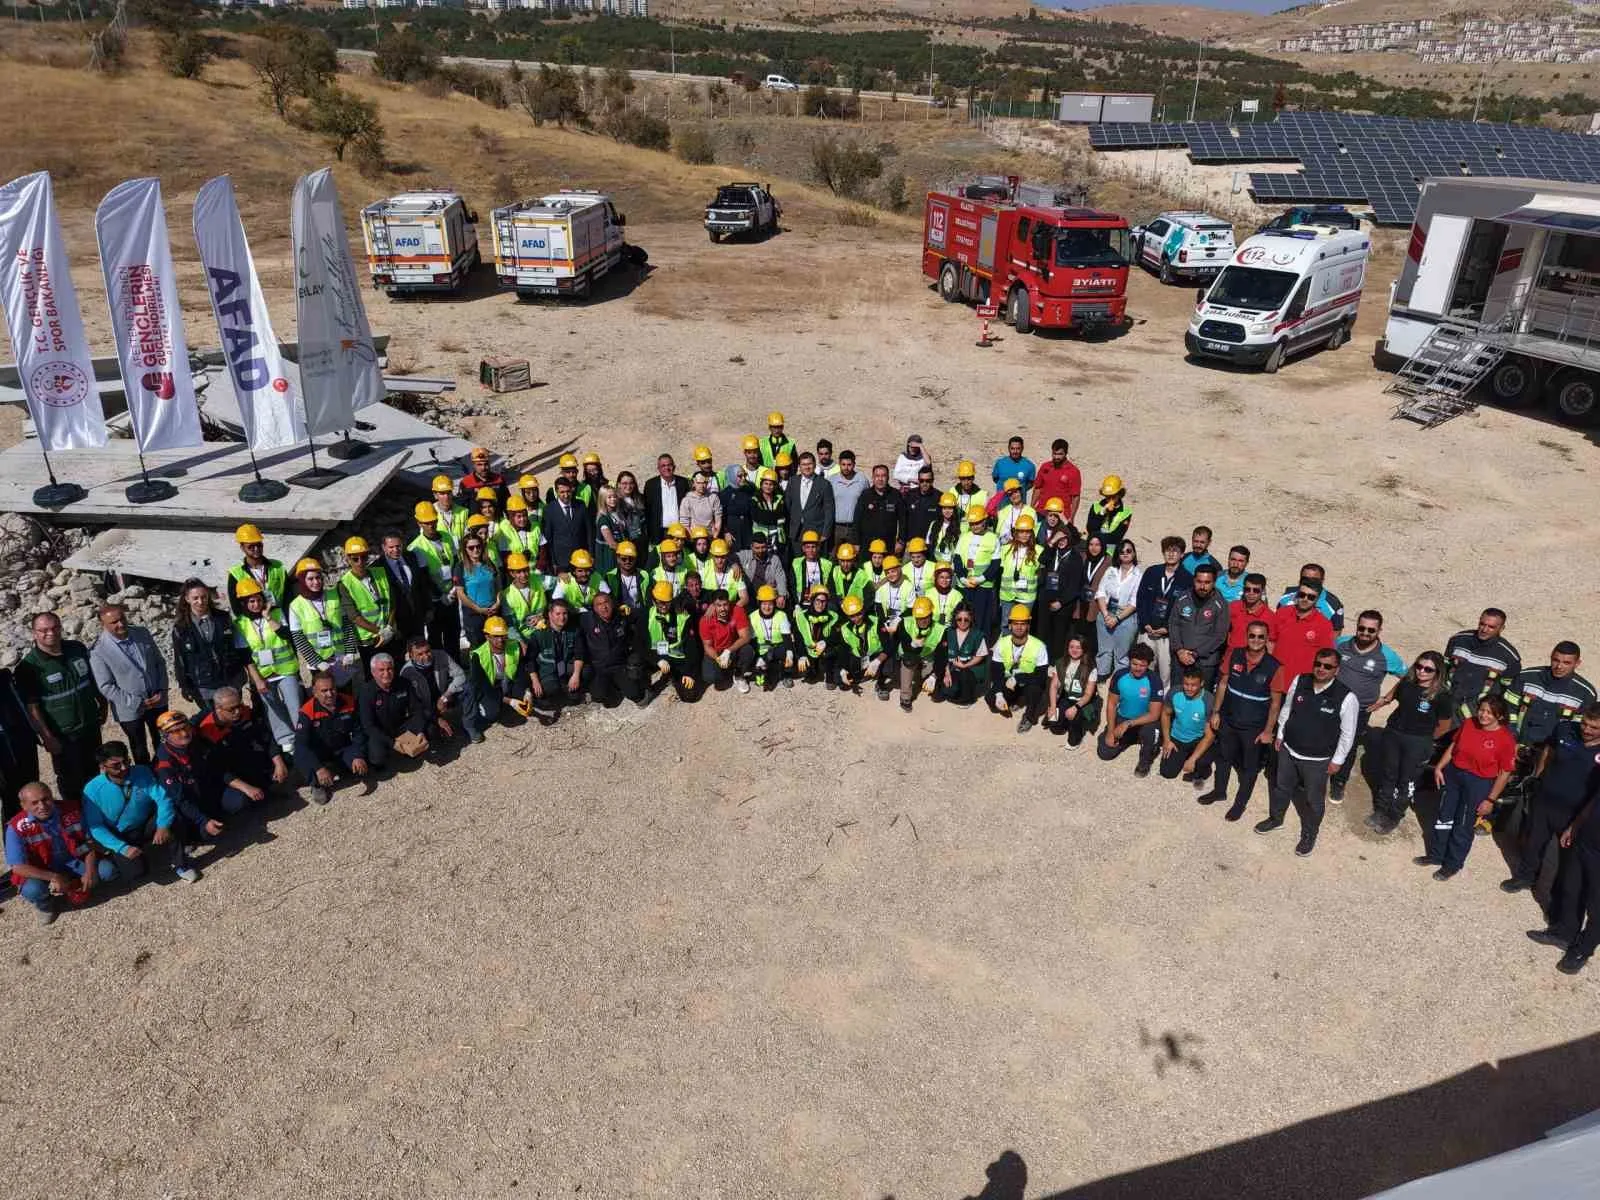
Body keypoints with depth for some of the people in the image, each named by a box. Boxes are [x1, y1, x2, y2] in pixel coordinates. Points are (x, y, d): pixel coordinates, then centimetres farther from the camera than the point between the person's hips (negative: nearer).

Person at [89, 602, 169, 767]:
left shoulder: (142, 633, -5)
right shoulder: (98, 650, -18)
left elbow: (160, 662, 4)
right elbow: (106, 687, -16)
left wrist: (162, 690, -7)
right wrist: (137, 702, -19)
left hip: (157, 701, 4)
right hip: (130, 709, -4)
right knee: (140, 750, 15)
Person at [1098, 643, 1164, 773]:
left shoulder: (1154, 680, -24)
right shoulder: (1119, 675, -15)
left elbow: (1154, 715, -23)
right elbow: (1112, 704, -4)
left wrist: (1128, 724, -29)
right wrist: (1110, 731, -12)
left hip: (1145, 720, -3)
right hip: (1122, 718, 3)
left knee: (1150, 732, -38)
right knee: (1104, 753, -6)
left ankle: (1145, 761, -4)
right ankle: (1130, 738, 25)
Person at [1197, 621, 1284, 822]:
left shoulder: (1274, 667, -20)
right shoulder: (1234, 655, -11)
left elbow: (1275, 702, -12)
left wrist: (1268, 730, -9)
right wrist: (1216, 712, 3)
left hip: (1254, 727, -3)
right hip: (1228, 720, 3)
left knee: (1250, 765, 15)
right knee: (1224, 756, 23)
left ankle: (1241, 802, 35)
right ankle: (1219, 790, 45)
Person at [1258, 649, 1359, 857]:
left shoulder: (1346, 698, -24)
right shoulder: (1299, 681, -12)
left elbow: (1348, 733, -12)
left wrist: (1337, 760, -6)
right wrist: (1280, 735, 11)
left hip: (1318, 760, -4)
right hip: (1288, 750, 4)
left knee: (1313, 799, 16)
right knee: (1281, 787, 25)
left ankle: (1309, 836, 40)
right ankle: (1275, 819, 51)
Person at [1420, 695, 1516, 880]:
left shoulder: (1506, 739, -19)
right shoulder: (1468, 724, -6)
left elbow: (1505, 773, -14)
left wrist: (1491, 799, -12)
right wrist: (1439, 767, 1)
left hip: (1478, 784, -5)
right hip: (1452, 774, 5)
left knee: (1462, 826, 9)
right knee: (1443, 817, 18)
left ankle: (1452, 865, 28)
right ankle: (1435, 855, 36)